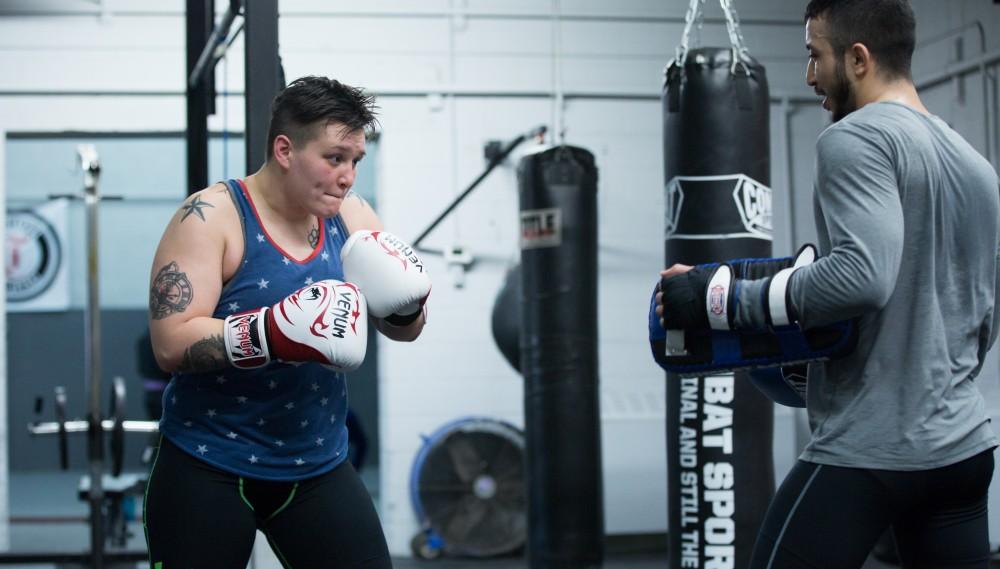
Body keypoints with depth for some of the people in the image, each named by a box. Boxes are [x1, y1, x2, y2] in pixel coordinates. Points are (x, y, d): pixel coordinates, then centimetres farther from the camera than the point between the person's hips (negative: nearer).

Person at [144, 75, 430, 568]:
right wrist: (278, 332, -32)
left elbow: (405, 330, 7)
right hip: (208, 467, -4)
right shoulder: (212, 217, -14)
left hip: (317, 466, 5)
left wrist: (406, 302, -15)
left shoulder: (350, 217, 2)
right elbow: (172, 344, -21)